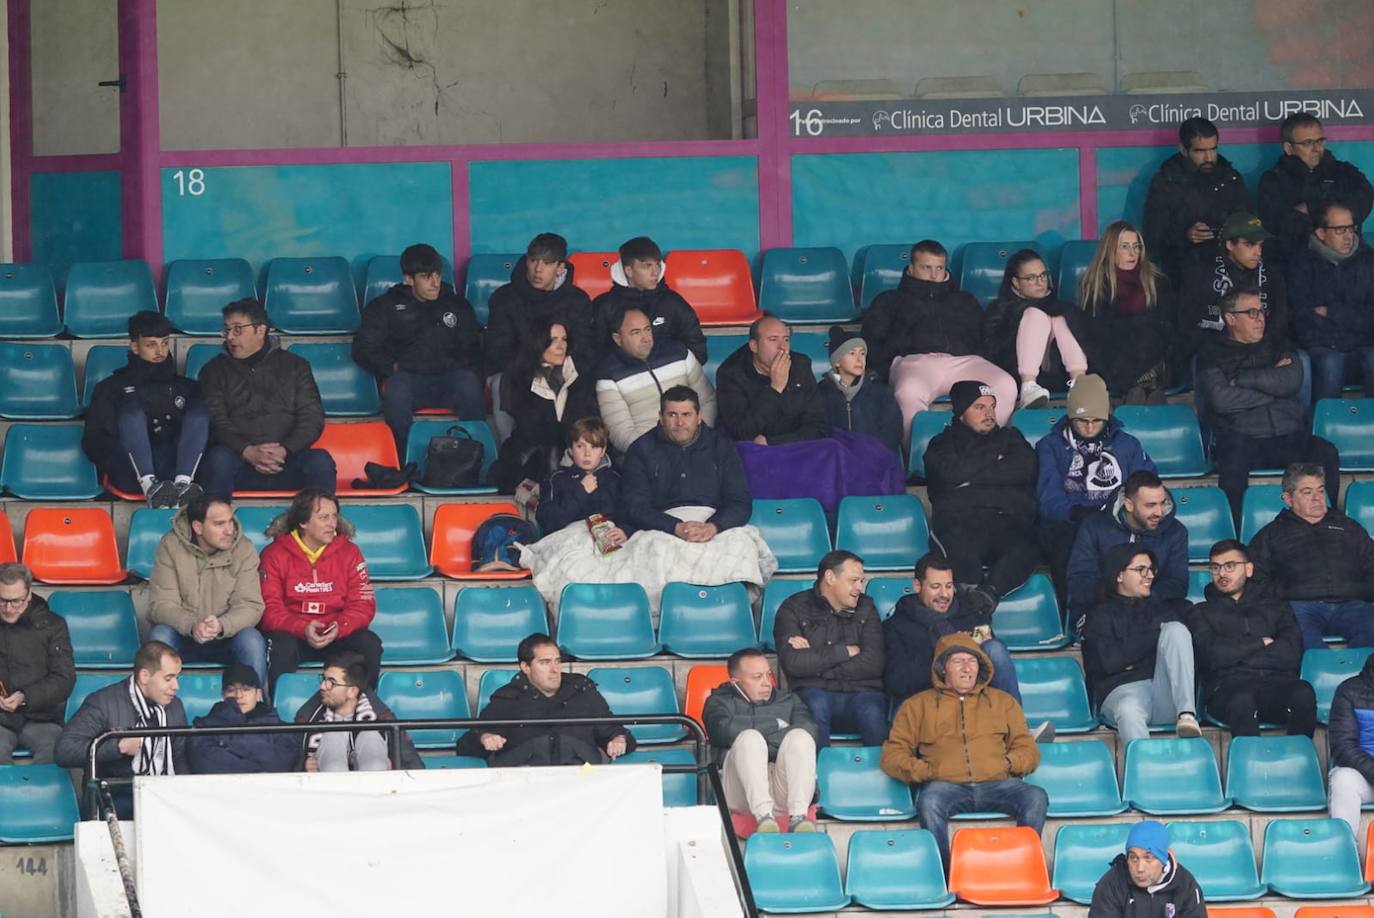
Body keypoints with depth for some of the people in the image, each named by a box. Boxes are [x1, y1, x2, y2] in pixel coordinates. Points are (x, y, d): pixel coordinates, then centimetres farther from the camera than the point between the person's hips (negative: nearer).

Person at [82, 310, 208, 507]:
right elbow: (93, 442, 13)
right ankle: (149, 486, -49)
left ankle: (182, 484, -41)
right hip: (132, 474, -2)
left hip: (174, 467, 2)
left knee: (199, 407, -17)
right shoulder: (112, 387, 22)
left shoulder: (186, 387, 28)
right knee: (131, 404, -25)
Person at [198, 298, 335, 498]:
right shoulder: (215, 370, 16)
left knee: (320, 461, -30)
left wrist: (285, 450, -13)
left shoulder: (295, 366, 18)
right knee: (219, 458, -35)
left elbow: (312, 417, 7)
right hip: (239, 461, -1)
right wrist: (247, 451, -18)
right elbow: (215, 421, 2)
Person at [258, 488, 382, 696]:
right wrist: (303, 629, -25)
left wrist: (340, 628, -22)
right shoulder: (274, 554, 0)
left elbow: (363, 604, 0)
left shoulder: (349, 552, 6)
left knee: (369, 644, -25)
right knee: (281, 646, -34)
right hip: (292, 634, -2)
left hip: (337, 635, 2)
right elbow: (270, 607, -7)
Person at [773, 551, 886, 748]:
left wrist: (817, 664, -4)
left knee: (871, 711, -32)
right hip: (814, 690, -1)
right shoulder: (794, 609, 9)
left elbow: (873, 664, 1)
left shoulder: (865, 608, 17)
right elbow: (793, 663, -9)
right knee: (815, 705, -36)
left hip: (860, 693, 1)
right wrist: (845, 651, -2)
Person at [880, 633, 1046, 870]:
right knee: (929, 802, -38)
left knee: (1036, 797, -31)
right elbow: (892, 755, 15)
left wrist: (1008, 763, 1)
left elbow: (1028, 750, 24)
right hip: (946, 785, -1)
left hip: (996, 783, 1)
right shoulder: (918, 705, 23)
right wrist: (925, 771, -4)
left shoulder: (1002, 701, 28)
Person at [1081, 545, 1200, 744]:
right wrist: (1155, 633, 3)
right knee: (1129, 712, -39)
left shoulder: (1165, 606, 27)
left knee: (1175, 629, -19)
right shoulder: (1100, 615, 16)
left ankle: (1186, 714, -35)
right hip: (1122, 690, -3)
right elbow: (1109, 662, -1)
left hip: (1168, 692, 3)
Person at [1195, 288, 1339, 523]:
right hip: (1242, 439, -3)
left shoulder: (1274, 348, 22)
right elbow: (1220, 399, -7)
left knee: (1326, 454, -26)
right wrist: (1272, 391, -1)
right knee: (1234, 461, -37)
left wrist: (1241, 378, -2)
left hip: (1290, 436, 3)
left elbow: (1292, 380, 0)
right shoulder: (1213, 354, 11)